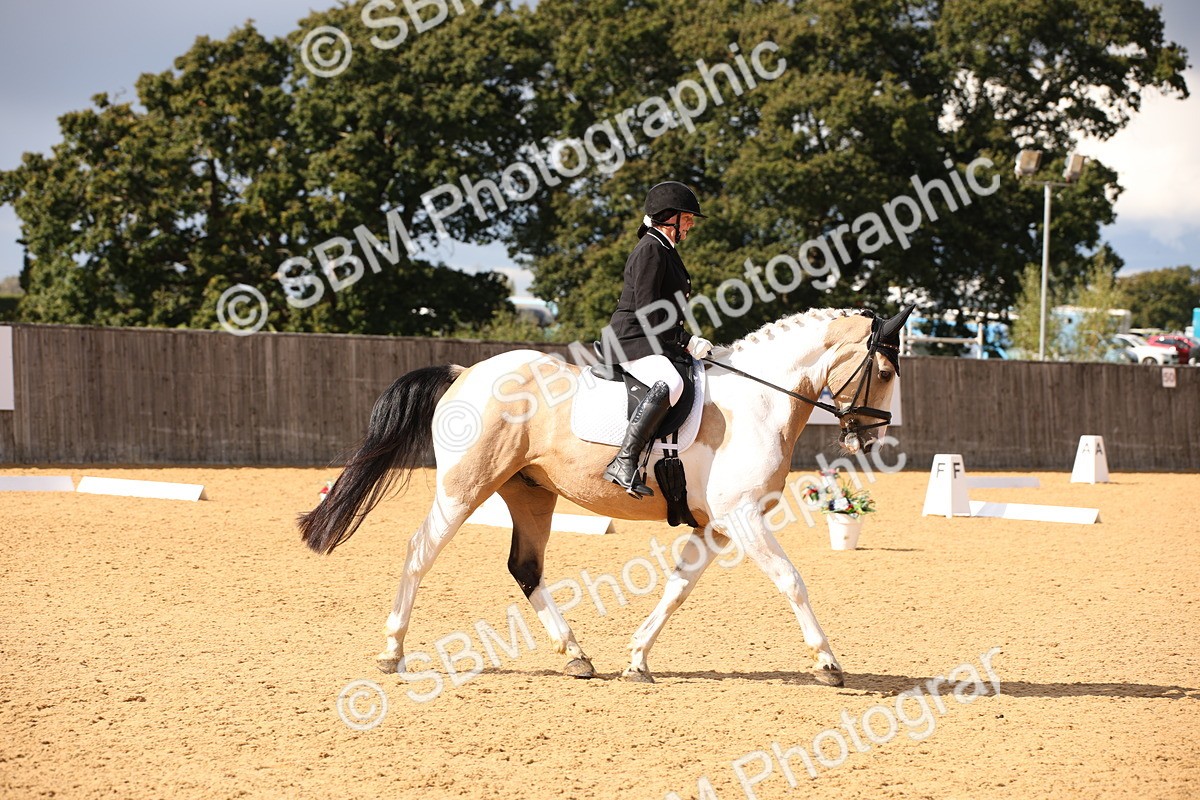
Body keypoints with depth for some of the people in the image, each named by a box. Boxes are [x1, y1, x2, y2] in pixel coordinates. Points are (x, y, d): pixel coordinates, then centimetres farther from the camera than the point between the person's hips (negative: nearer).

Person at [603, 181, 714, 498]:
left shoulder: (667, 251, 22)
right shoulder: (650, 250, -10)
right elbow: (647, 310, -18)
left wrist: (687, 342, 11)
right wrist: (686, 342, -17)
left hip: (656, 342, 11)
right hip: (633, 340, -11)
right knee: (670, 383, -36)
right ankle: (624, 463, -42)